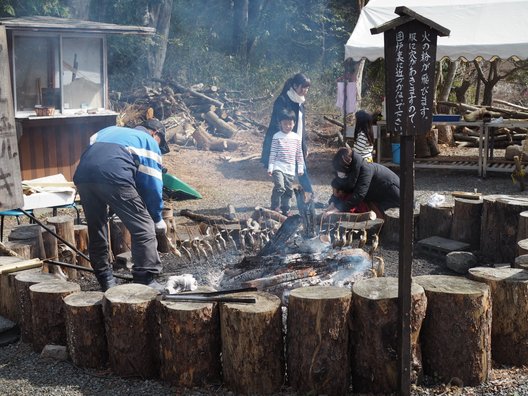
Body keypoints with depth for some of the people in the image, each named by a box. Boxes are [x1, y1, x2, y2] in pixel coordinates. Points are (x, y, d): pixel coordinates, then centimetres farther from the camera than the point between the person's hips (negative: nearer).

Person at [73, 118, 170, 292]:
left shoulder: (110, 130, 39)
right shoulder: (150, 143, 23)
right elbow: (153, 186, 15)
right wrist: (157, 219, 26)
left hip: (82, 175, 6)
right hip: (114, 178, -6)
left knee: (96, 231, 21)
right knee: (144, 229, 3)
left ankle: (106, 283, 28)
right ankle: (146, 283, -1)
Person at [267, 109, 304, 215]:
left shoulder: (296, 137, 7)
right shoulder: (277, 136, -3)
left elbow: (299, 154, 12)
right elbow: (272, 153, -3)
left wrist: (300, 168, 8)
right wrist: (270, 167, -7)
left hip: (290, 169, 4)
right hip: (278, 167, -4)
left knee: (288, 191, 9)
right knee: (279, 187, -21)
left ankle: (285, 211, 22)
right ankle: (275, 208, -10)